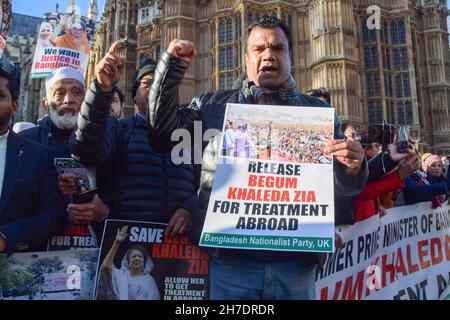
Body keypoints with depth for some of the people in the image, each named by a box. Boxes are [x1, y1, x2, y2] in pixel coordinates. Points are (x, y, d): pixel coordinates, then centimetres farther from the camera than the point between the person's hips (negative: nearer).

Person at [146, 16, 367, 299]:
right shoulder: (214, 104, 11)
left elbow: (343, 185, 12)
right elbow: (163, 136, 3)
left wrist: (353, 168, -13)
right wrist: (172, 66, 1)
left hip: (295, 262, 2)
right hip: (228, 257, -1)